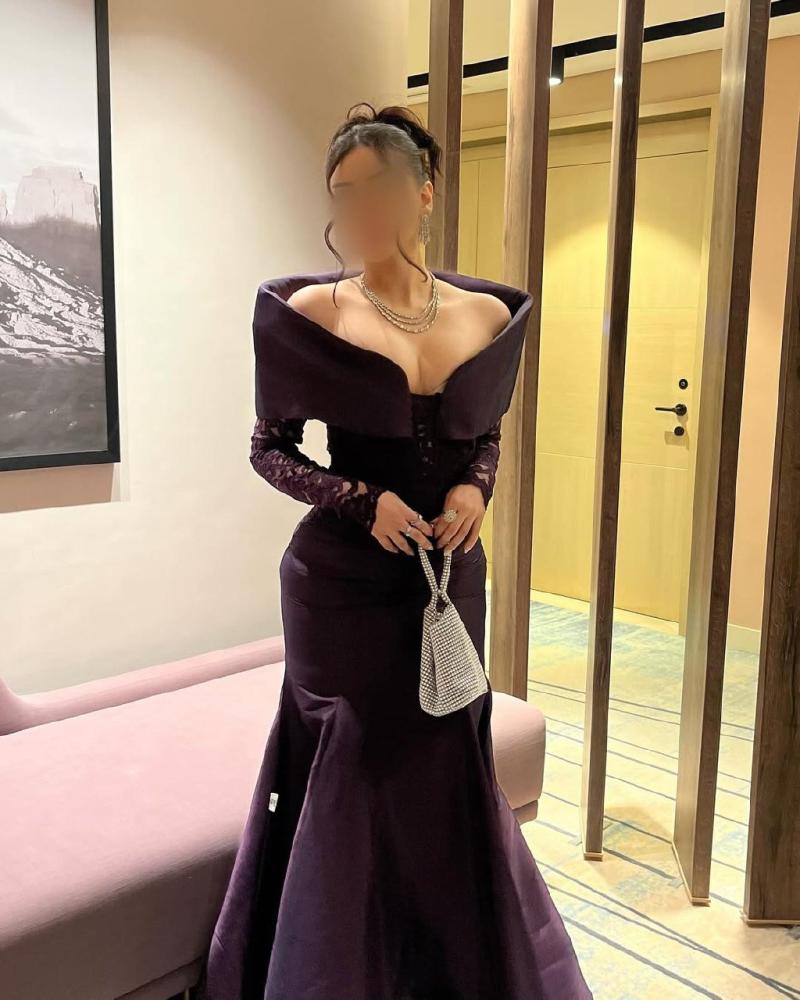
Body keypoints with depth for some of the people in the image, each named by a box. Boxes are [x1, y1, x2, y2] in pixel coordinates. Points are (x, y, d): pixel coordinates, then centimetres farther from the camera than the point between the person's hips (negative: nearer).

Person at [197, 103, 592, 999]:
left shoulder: (487, 315, 3)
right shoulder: (310, 312, -6)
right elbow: (269, 448, -1)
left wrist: (475, 488, -6)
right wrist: (362, 500, -16)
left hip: (450, 575, 3)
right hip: (343, 580, -3)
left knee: (449, 772, 13)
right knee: (350, 774, 8)